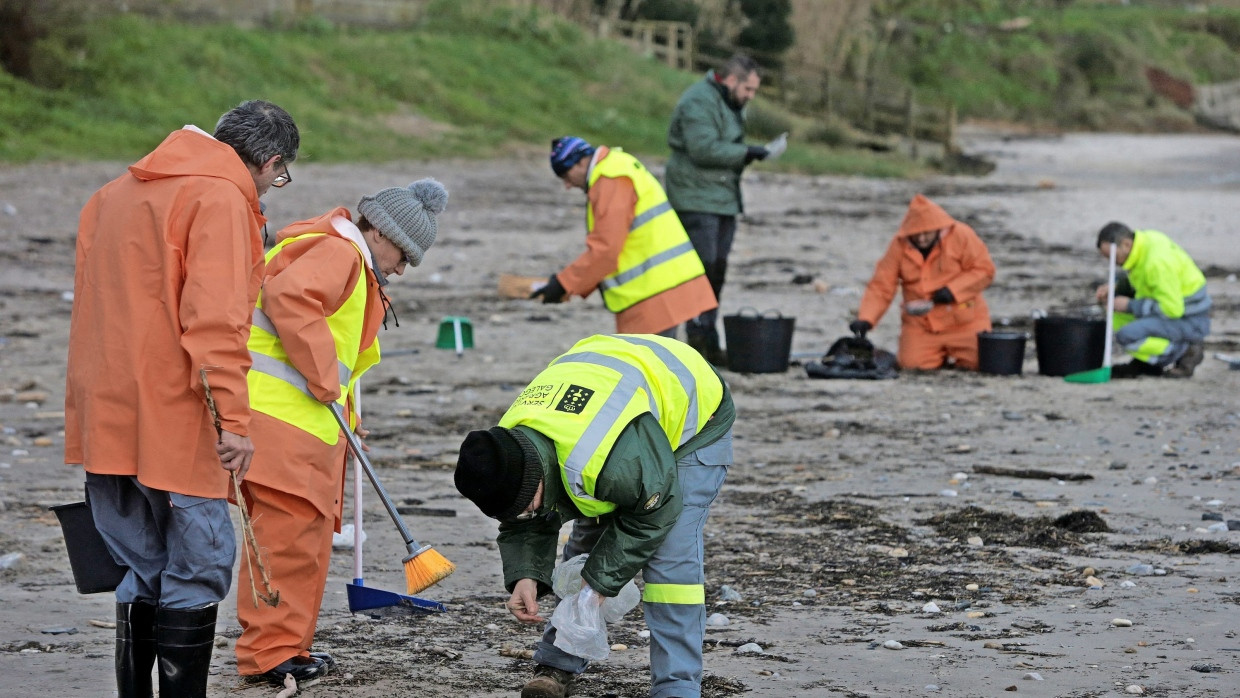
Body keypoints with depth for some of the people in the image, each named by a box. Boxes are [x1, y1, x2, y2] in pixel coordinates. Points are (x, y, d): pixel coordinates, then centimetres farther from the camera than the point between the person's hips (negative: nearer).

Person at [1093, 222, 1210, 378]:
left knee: (1126, 336, -26)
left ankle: (1184, 351, -8)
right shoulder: (1144, 239, 0)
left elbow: (1172, 309, -28)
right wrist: (1114, 287, -1)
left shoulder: (1157, 261, -29)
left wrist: (1130, 305, -21)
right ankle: (1143, 363, 8)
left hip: (1189, 322, -10)